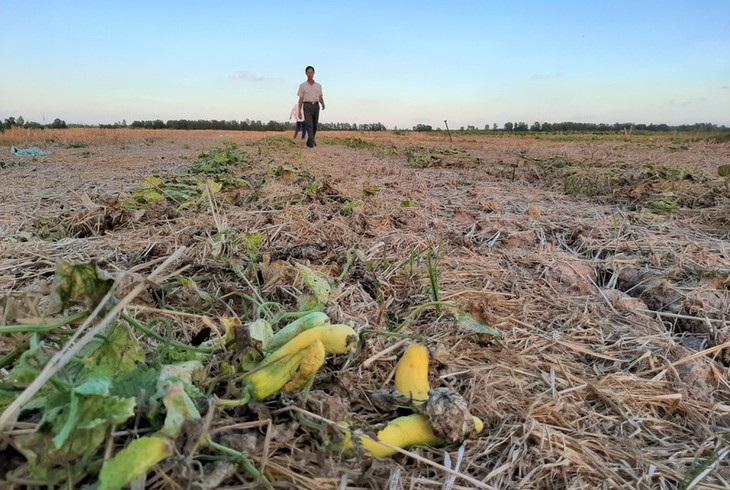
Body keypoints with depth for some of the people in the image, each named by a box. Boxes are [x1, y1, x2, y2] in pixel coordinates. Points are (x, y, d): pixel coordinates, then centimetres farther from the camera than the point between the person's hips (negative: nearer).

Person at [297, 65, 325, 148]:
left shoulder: (318, 86, 13)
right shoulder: (303, 86, 6)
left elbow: (320, 97, 16)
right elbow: (301, 99, 5)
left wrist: (323, 104, -2)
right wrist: (299, 111, -2)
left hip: (316, 106, 3)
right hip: (307, 106, -3)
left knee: (314, 125, 4)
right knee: (309, 124, -17)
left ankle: (310, 141, 17)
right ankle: (311, 142, -27)